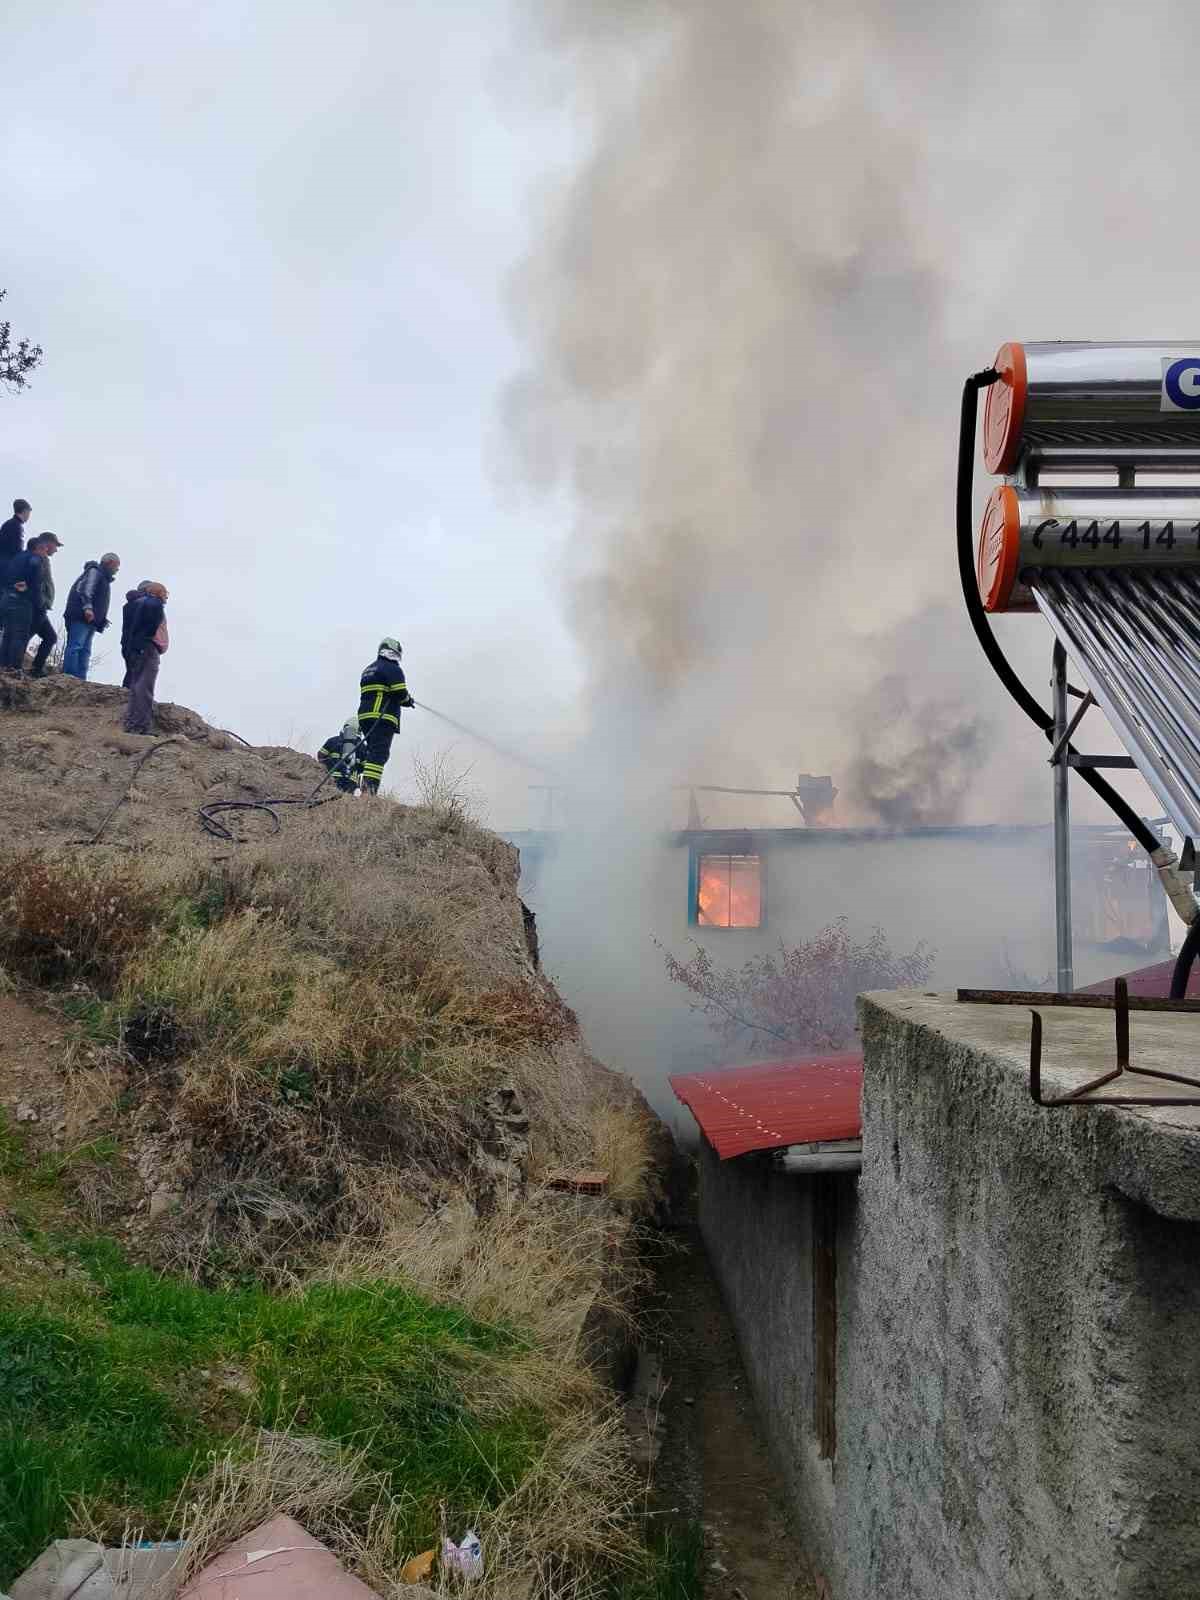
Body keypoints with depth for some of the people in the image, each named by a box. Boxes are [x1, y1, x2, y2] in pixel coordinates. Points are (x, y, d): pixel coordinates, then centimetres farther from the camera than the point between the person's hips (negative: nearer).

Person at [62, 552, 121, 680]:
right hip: (81, 616, -10)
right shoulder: (95, 571, 2)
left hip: (90, 620, 10)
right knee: (75, 646, -16)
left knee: (85, 651, 1)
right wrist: (87, 607, -27)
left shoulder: (104, 578, 30)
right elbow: (85, 589, -14)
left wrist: (102, 620, 17)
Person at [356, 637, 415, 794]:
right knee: (379, 753, -13)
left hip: (365, 715, 9)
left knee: (372, 751, 13)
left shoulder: (368, 669, 25)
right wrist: (409, 700, 9)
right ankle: (370, 788, -23)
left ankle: (366, 787, 8)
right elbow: (400, 693, -13)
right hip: (383, 717, -9)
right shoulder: (393, 668, -3)